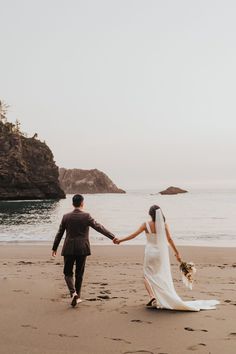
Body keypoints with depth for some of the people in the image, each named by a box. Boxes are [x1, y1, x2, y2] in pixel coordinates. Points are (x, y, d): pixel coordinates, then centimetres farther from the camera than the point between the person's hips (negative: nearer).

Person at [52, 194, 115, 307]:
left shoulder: (66, 217, 0)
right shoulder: (86, 216, -7)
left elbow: (59, 233, 6)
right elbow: (99, 228, -9)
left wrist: (54, 248, 16)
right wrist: (113, 237, -5)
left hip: (69, 249, 1)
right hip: (82, 249, 0)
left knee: (68, 273, 10)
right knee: (79, 274, 12)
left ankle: (73, 293, -12)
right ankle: (77, 297, 18)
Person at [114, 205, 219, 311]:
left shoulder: (146, 225, -9)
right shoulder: (164, 225, -4)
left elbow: (134, 235, -8)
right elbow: (169, 240, -4)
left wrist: (120, 240, 0)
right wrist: (177, 253, 4)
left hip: (150, 252, -2)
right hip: (161, 253, 2)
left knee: (148, 276, 9)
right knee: (163, 277, 16)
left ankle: (152, 296, -12)